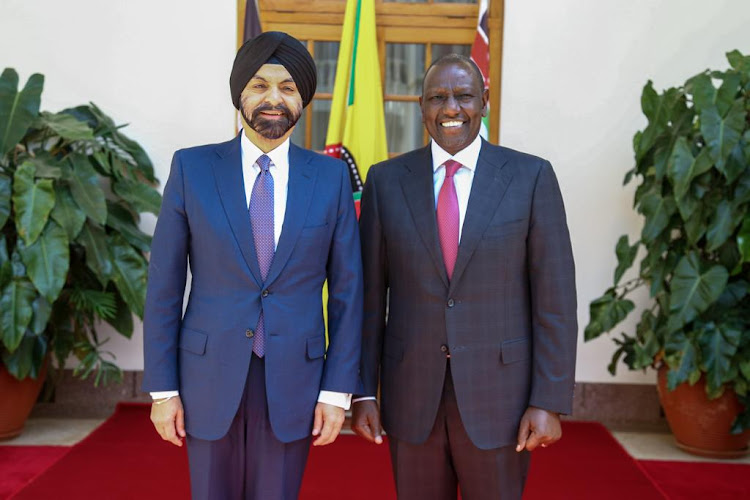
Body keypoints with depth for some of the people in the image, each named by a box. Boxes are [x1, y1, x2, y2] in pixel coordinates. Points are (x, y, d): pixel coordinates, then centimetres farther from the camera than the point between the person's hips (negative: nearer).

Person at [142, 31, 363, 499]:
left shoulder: (331, 176, -1)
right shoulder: (192, 168, -2)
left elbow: (347, 291, 1)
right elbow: (164, 286, -1)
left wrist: (337, 391, -2)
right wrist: (162, 389, -2)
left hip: (293, 383, 0)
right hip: (210, 378, 0)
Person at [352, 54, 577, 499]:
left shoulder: (531, 177, -4)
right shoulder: (386, 180, 1)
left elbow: (555, 299, -5)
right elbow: (371, 296, 3)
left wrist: (549, 402, -8)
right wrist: (363, 392, 1)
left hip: (498, 392, -1)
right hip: (411, 396, 2)